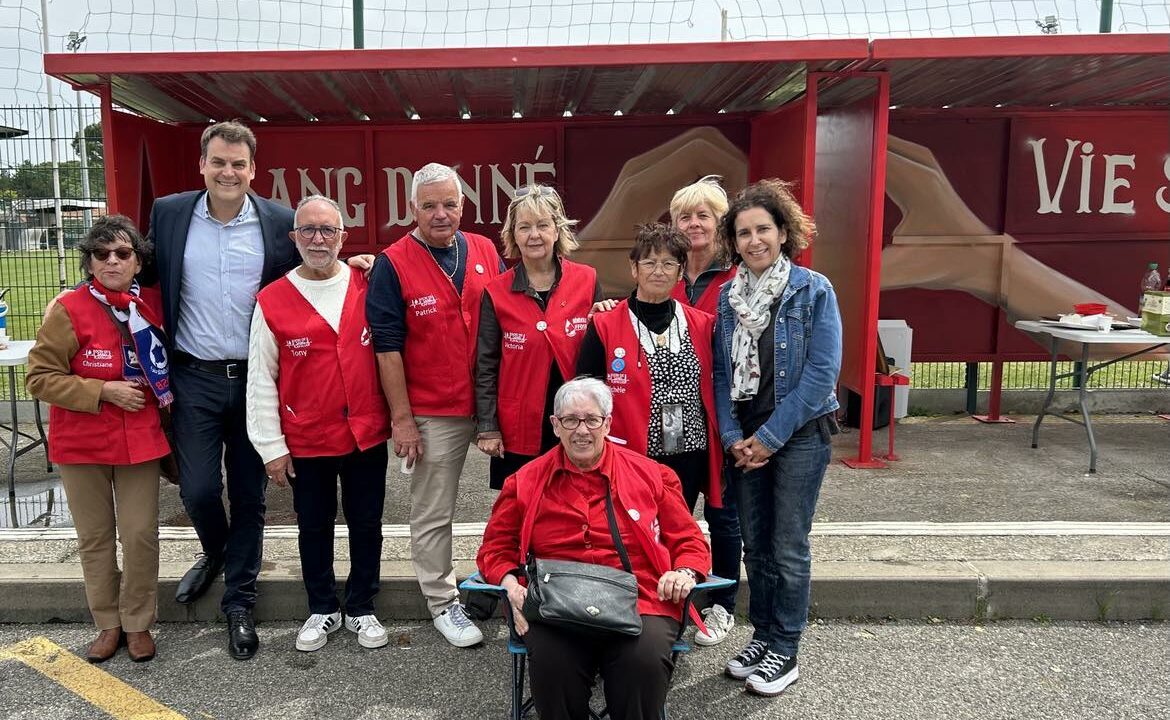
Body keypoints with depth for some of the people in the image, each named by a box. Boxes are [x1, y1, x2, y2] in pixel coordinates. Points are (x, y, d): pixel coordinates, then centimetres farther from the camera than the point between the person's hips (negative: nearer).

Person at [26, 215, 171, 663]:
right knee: (95, 536, 10)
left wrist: (163, 396, 4)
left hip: (140, 439, 2)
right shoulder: (68, 310, -11)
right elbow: (40, 378, -10)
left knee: (141, 534, 3)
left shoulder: (152, 303, -1)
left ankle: (138, 624, 21)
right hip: (81, 442, -2)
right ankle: (108, 624, 26)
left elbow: (164, 362, 18)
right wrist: (103, 392, -18)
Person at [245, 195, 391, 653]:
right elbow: (260, 381, -1)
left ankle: (361, 608, 31)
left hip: (367, 435, 1)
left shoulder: (367, 286, 0)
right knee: (314, 528, 14)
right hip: (306, 441, 0)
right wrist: (271, 447, -4)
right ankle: (322, 610, 33)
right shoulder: (272, 301, -3)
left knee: (366, 525, 12)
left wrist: (398, 416, 2)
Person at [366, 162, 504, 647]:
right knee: (433, 514, 8)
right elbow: (387, 347, -8)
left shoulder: (485, 252, 5)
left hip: (489, 405, 4)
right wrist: (401, 418, -10)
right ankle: (443, 602, 25)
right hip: (432, 415, -3)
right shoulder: (393, 265, -7)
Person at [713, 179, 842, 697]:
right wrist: (732, 436, -4)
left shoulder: (814, 290, -8)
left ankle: (785, 650, 18)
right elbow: (721, 373, 7)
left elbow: (822, 373, -13)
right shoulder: (728, 296, 4)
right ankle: (762, 635, 29)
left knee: (787, 548, 2)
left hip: (798, 435, -4)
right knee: (754, 543, 12)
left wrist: (770, 436, -14)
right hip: (744, 439, 4)